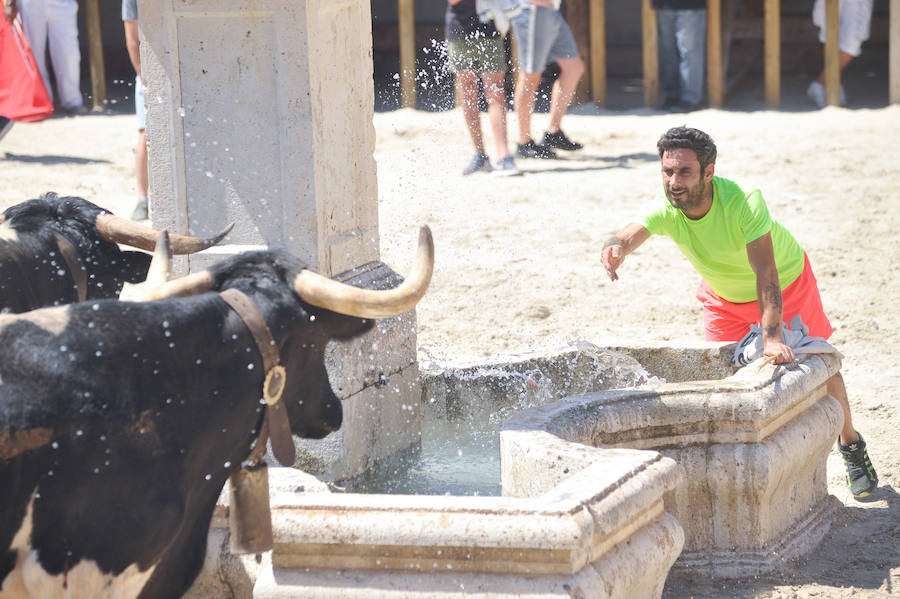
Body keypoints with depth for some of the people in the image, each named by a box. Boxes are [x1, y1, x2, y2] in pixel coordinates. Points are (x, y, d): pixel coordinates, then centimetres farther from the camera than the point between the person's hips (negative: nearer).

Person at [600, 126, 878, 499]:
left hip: (786, 284, -3)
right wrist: (615, 248, -73)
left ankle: (851, 445, 31)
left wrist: (772, 336, -60)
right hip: (724, 297, 4)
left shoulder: (744, 203, -41)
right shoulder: (667, 211, -28)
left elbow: (766, 273, -48)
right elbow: (633, 233, -47)